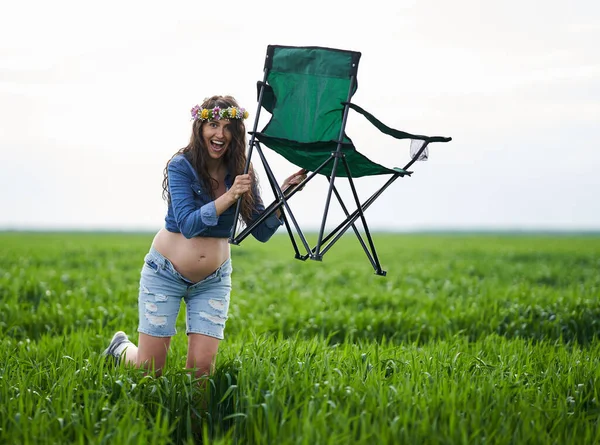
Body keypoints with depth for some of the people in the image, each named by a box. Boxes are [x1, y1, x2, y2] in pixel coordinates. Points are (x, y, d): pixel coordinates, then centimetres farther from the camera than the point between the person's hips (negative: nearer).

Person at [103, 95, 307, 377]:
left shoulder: (241, 173, -4)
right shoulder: (181, 165, -15)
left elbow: (262, 232, -4)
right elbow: (188, 225, -25)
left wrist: (282, 196, -18)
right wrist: (228, 197, -36)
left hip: (212, 280, 3)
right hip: (166, 274, -3)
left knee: (201, 368, -8)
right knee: (149, 369, 0)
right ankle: (121, 347, 33)